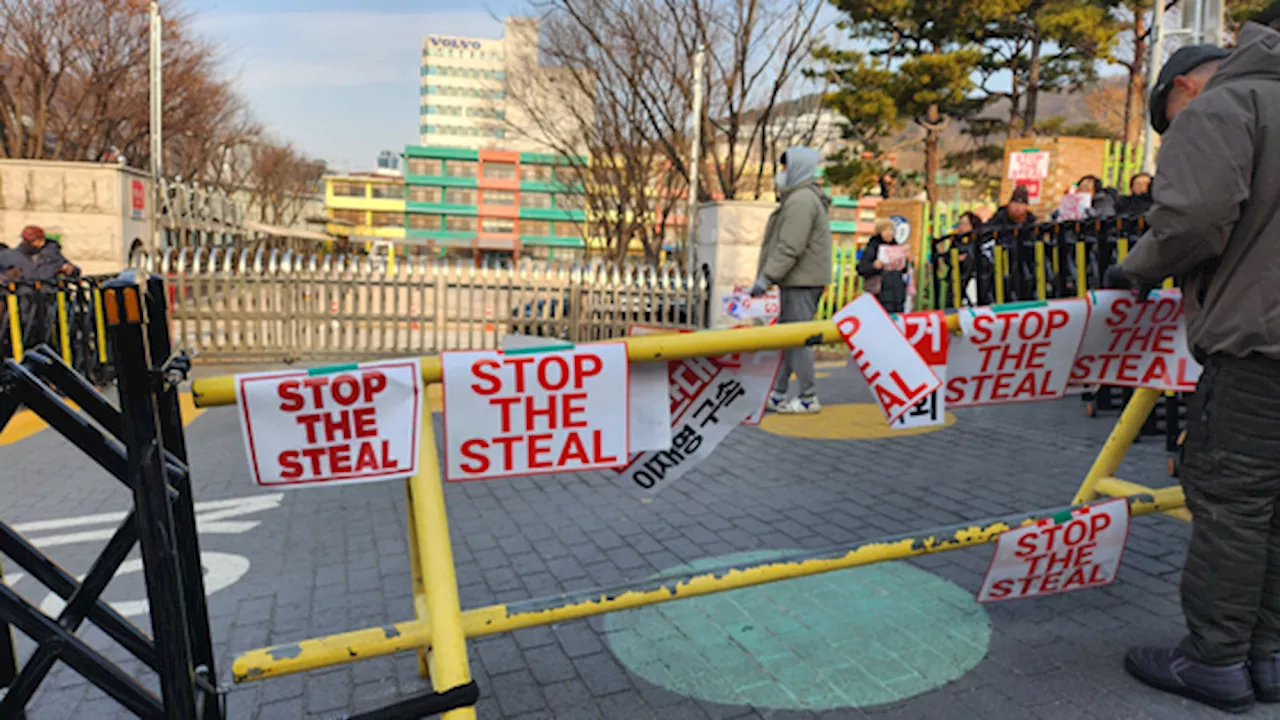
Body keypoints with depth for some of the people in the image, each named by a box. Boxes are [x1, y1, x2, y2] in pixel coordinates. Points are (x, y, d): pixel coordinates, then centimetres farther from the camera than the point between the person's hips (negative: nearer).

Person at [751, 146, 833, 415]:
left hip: (801, 282, -10)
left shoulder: (801, 200, -14)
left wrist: (765, 278, -21)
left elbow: (790, 247, -22)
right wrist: (767, 277, 17)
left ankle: (809, 398, 1)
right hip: (799, 281, 10)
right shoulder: (806, 198, 20)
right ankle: (777, 395, 18)